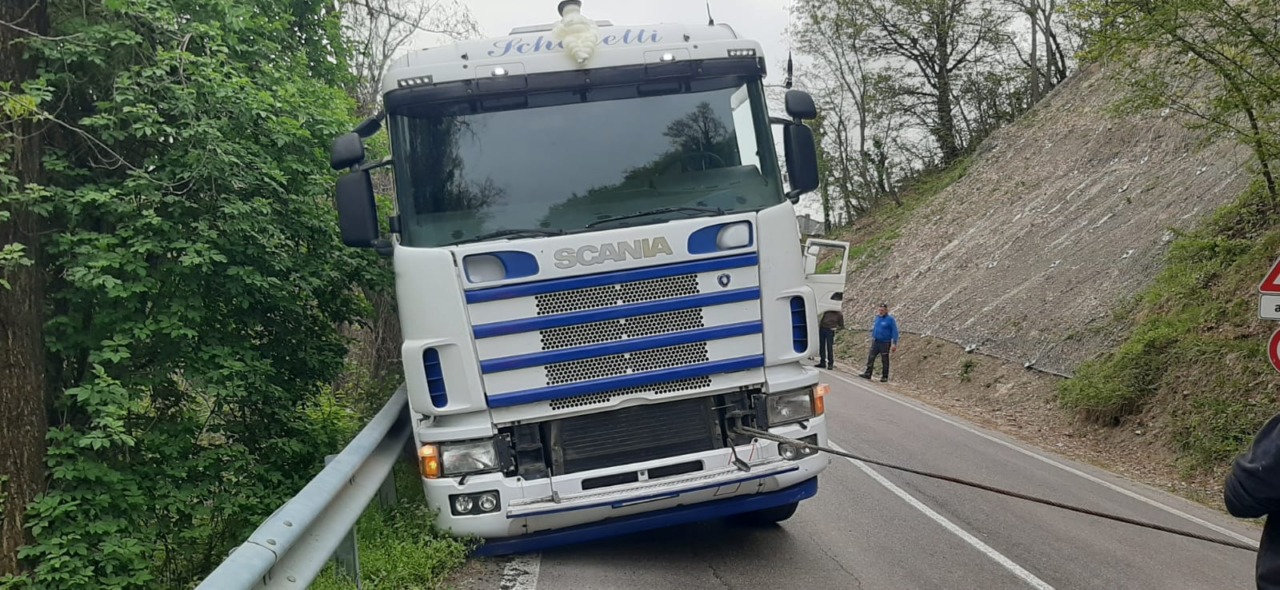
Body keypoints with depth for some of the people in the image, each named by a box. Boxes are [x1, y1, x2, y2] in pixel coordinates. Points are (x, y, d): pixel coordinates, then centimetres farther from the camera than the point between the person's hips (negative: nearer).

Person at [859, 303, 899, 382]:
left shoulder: (890, 319, -9)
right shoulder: (878, 318, 9)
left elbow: (895, 332, -12)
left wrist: (894, 344, -18)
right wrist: (872, 337, 20)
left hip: (885, 343, -5)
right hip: (875, 342, 5)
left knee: (884, 360, 4)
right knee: (871, 358, -1)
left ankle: (884, 377, 12)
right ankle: (868, 374, 3)